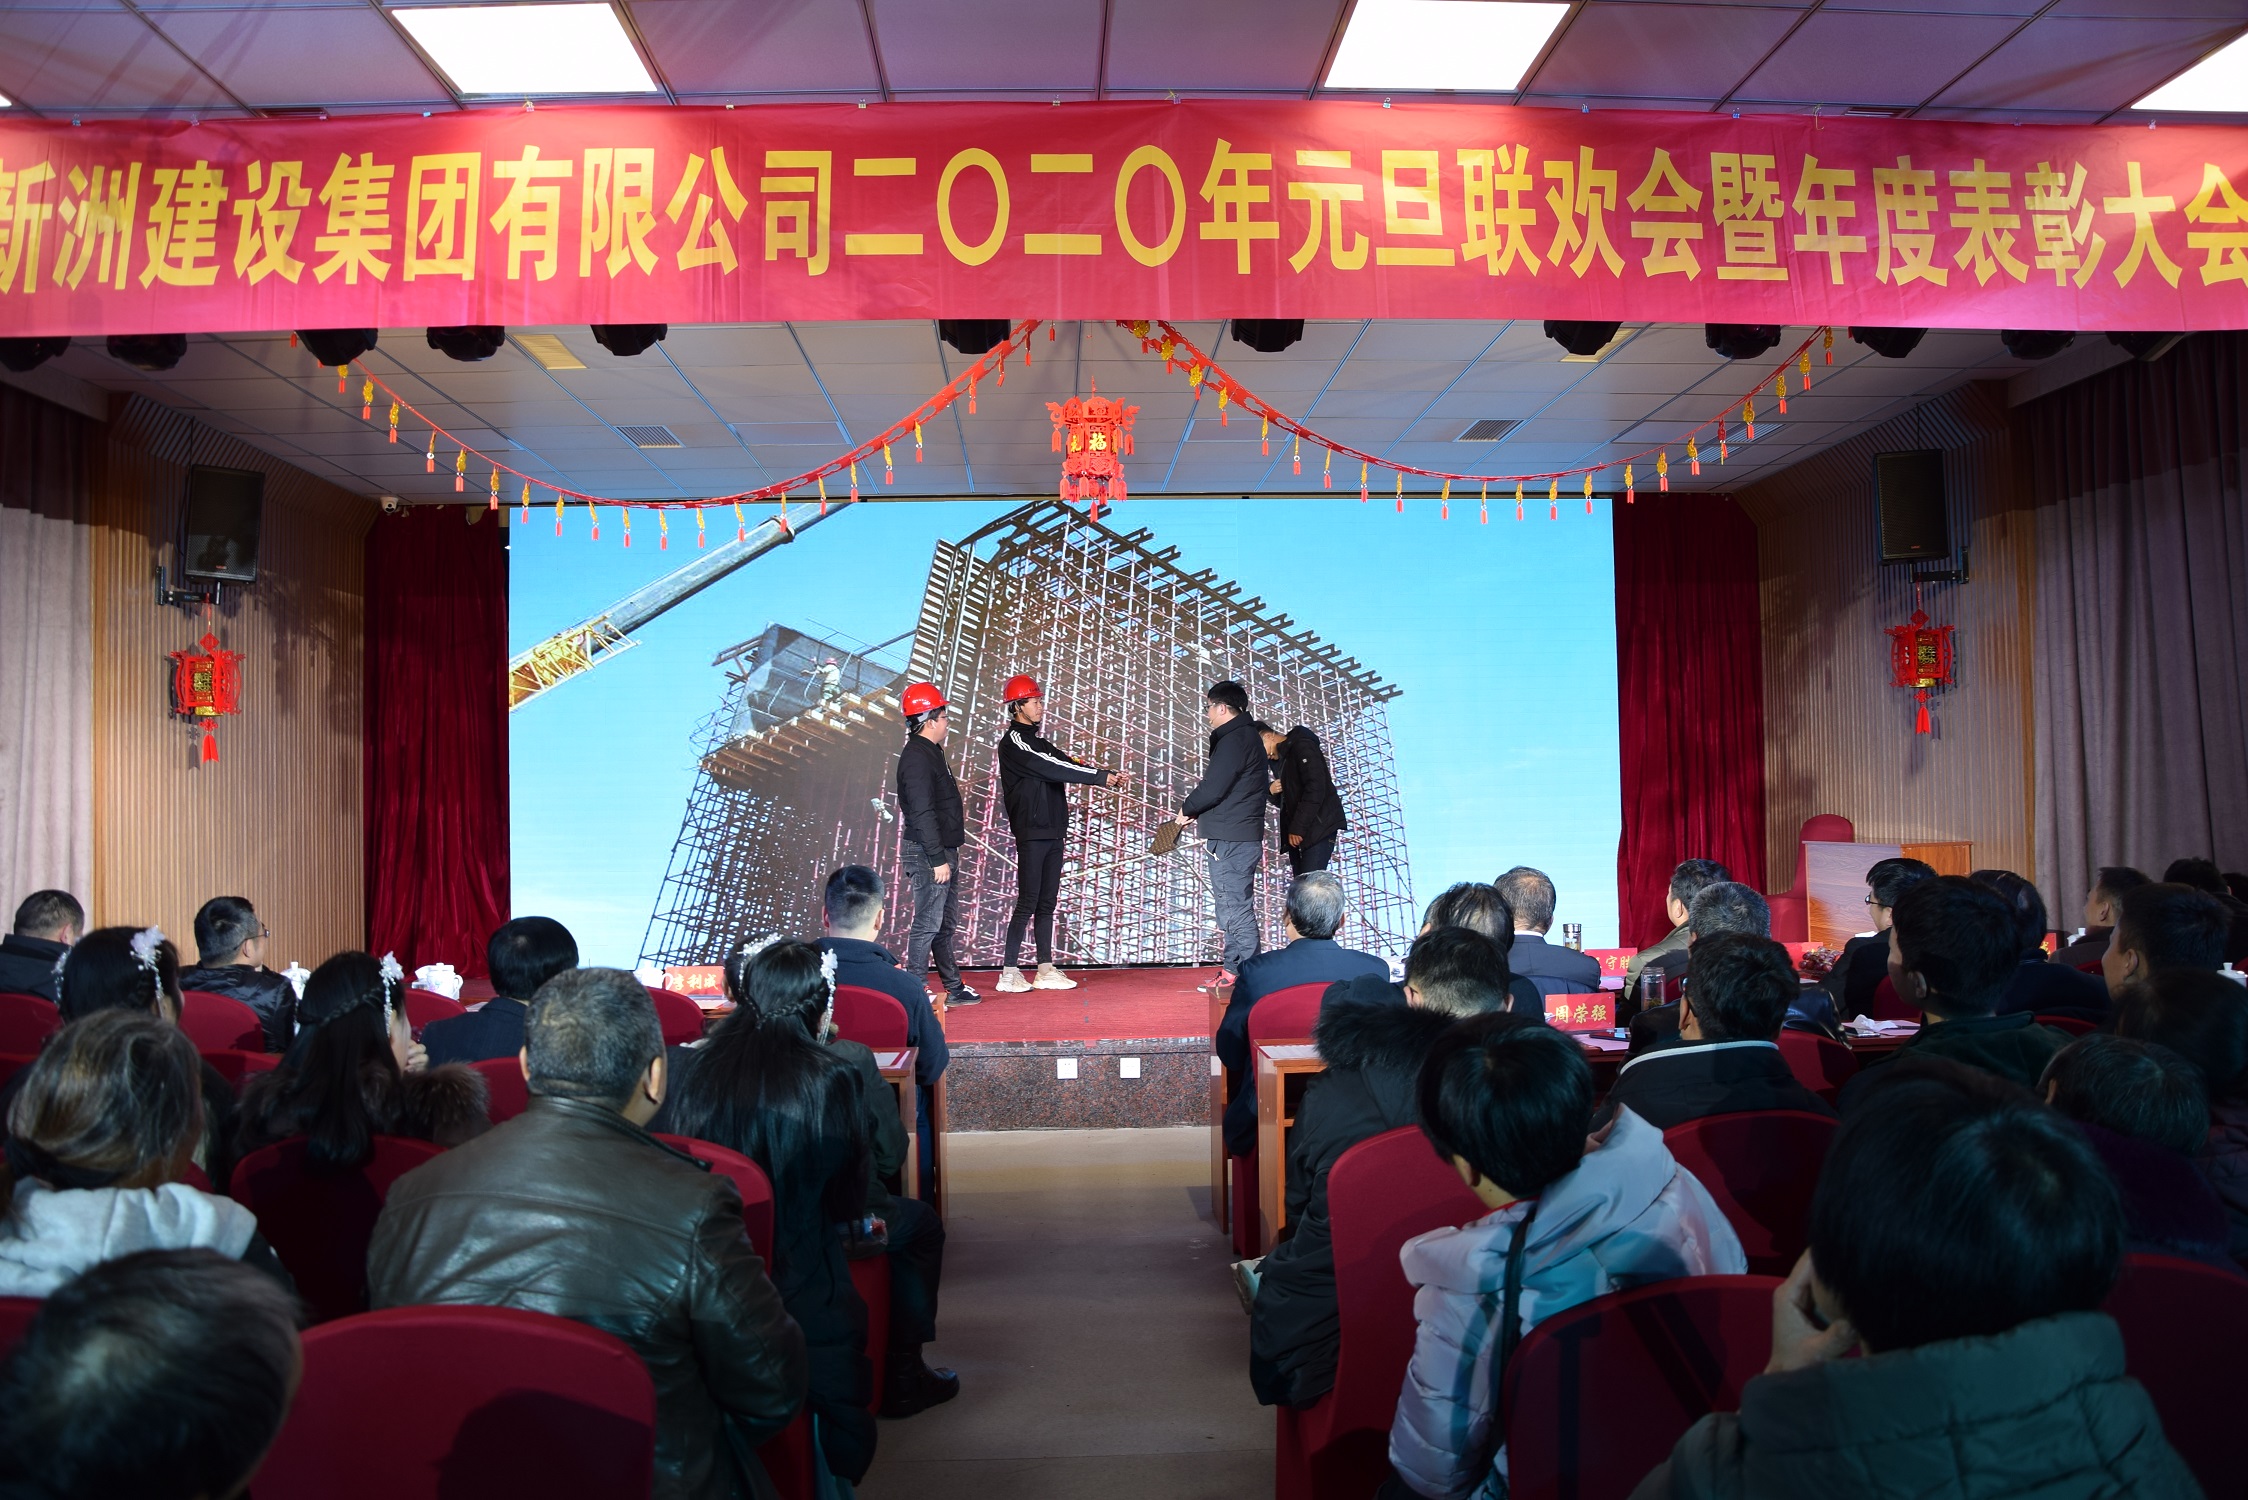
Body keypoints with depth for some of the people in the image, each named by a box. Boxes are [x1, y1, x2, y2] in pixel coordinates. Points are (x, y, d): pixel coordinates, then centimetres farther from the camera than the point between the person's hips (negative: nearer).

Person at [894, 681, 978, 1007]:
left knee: (946, 923, 15)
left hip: (943, 851, 11)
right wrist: (937, 859, -23)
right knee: (928, 924, -6)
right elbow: (922, 813, -22)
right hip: (927, 854, -11)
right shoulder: (916, 758, -17)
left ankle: (953, 988, 23)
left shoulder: (930, 753, 17)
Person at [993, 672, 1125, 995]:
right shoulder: (1013, 742, -7)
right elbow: (1051, 768, -18)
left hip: (1053, 832, 8)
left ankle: (1046, 970, 11)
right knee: (1028, 901, -8)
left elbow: (1068, 764, 10)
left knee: (1047, 903, 8)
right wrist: (1102, 777, -19)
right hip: (1031, 833, -8)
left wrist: (1110, 776, -6)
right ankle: (1010, 973, -5)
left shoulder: (1040, 742, 20)